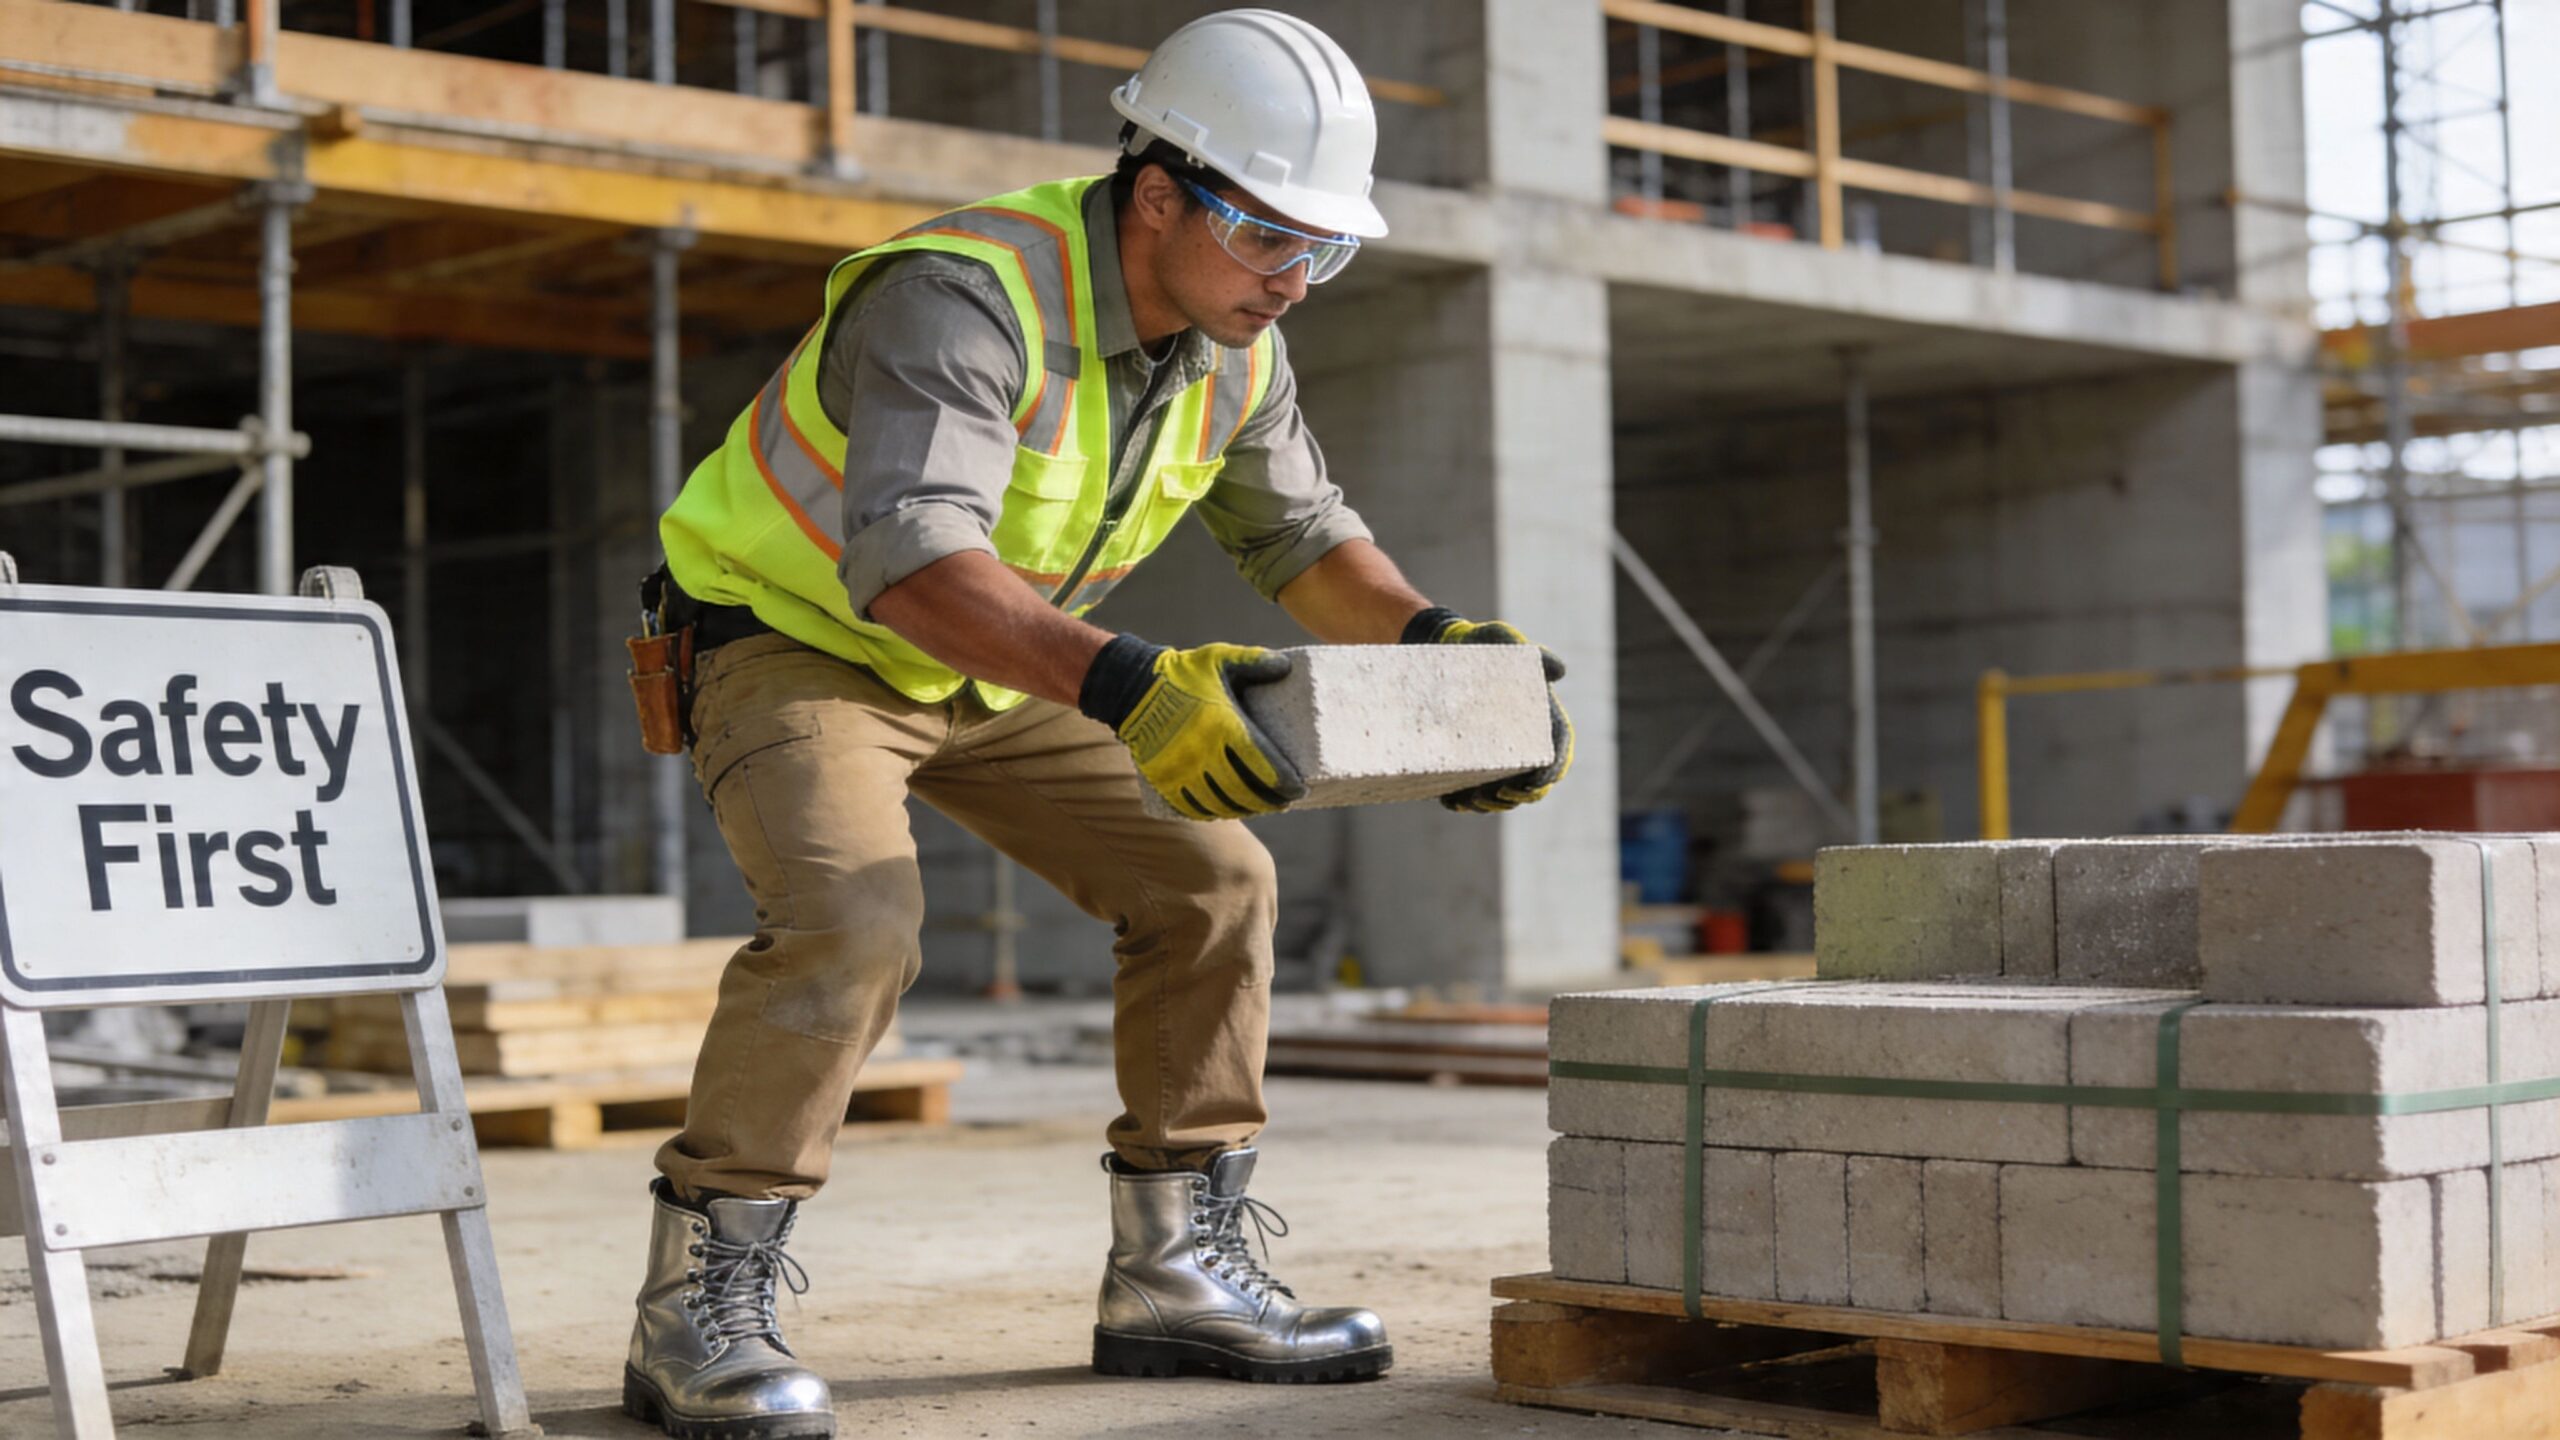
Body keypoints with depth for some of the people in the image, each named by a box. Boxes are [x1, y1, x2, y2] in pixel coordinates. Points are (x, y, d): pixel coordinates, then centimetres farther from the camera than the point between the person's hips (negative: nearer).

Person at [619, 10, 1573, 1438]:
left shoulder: (1235, 349, -7)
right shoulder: (963, 297, -33)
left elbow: (1303, 534, 7)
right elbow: (908, 560, -47)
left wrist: (1437, 639, -12)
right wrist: (1126, 685, -60)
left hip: (991, 673, 8)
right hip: (794, 638, -8)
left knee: (1210, 882, -1)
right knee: (852, 912, -31)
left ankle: (1179, 1273, 8)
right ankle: (701, 1314, -19)